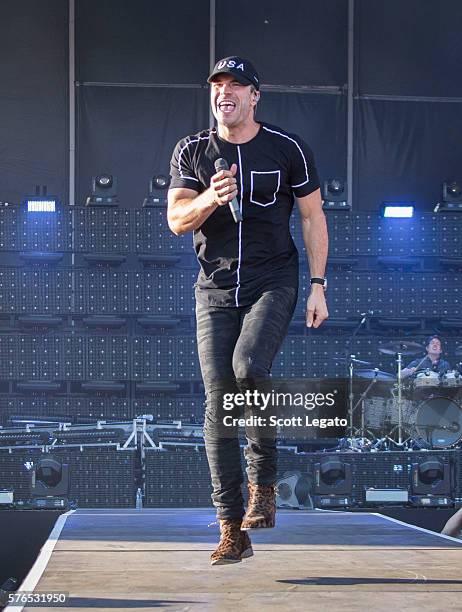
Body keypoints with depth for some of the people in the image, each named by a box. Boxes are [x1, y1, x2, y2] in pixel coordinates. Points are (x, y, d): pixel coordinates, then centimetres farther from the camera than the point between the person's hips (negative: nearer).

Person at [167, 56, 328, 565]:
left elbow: (312, 217, 5)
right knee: (218, 401, -4)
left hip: (273, 283, -2)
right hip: (215, 289, 3)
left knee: (248, 368, -29)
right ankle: (232, 531, 0)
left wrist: (317, 285, -2)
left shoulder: (288, 149, 0)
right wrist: (210, 198, -23)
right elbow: (176, 220, -2)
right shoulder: (191, 151, 5)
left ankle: (264, 482, -9)